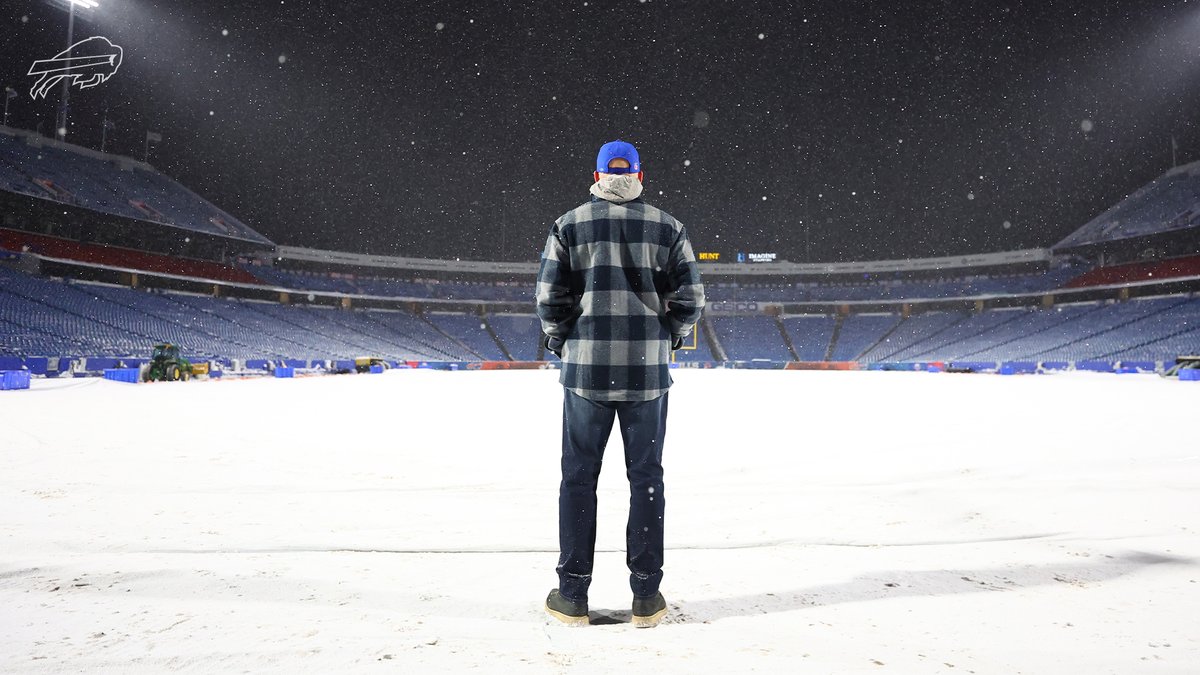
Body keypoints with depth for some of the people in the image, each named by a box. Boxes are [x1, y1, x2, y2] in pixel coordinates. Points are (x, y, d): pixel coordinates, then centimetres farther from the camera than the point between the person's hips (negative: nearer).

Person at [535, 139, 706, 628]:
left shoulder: (569, 225, 2)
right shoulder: (668, 227, 5)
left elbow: (550, 298, -3)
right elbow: (690, 300, 1)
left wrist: (559, 342, 13)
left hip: (585, 366, 0)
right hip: (648, 369, 1)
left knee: (579, 477, 8)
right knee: (646, 478, 9)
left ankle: (572, 596, 15)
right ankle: (646, 597, 16)